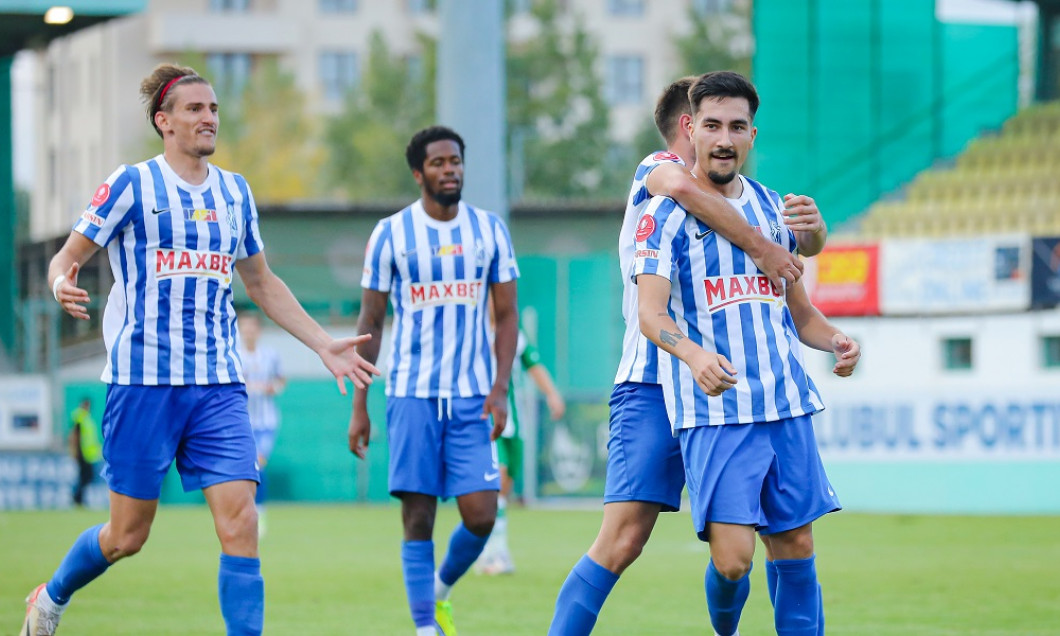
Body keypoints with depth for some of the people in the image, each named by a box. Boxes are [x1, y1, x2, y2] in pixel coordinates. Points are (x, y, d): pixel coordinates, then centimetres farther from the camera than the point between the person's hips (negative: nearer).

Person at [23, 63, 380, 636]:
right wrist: (62, 285, -22)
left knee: (240, 520, -11)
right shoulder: (131, 186, -2)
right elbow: (68, 256, 2)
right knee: (128, 534, 4)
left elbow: (261, 284, 24)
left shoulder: (234, 192, 13)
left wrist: (324, 344, 19)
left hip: (219, 385, 4)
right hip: (143, 381, -4)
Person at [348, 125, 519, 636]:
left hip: (472, 397, 1)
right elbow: (370, 321, 6)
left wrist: (500, 389, -5)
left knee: (480, 515, -7)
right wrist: (359, 407, 3)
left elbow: (506, 315, 9)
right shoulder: (391, 233, 2)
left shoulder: (489, 230, 6)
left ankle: (440, 590, 21)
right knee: (418, 517, -4)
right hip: (411, 395, -1)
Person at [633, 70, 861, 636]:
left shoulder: (772, 207, 15)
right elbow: (651, 313, -16)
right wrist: (694, 355, -36)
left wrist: (834, 340, 2)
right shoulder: (666, 215, -3)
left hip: (786, 404, 5)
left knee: (796, 547, 3)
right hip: (714, 413, -5)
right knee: (731, 557, -12)